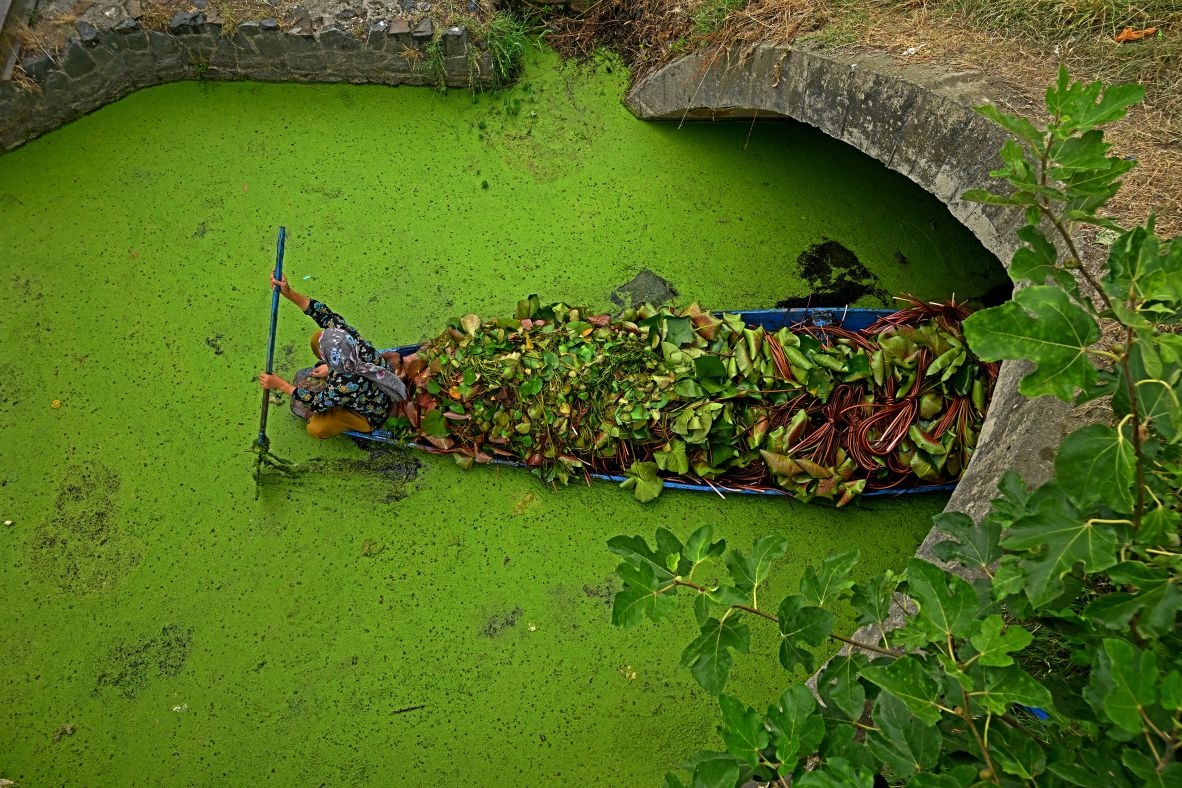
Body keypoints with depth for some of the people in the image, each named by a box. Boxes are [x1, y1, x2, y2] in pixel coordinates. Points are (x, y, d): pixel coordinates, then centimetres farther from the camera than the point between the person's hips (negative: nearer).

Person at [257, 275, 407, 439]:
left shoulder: (345, 386, -45)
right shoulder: (351, 337, -33)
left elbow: (318, 403, -26)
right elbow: (325, 315, -20)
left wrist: (280, 384, -18)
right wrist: (289, 293, -27)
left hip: (370, 416, -6)